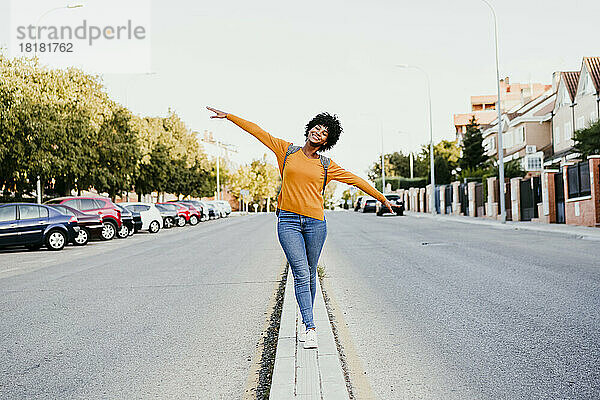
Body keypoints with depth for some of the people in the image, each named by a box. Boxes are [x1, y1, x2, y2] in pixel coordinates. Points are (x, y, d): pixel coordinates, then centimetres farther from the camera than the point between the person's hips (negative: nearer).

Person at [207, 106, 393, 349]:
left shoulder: (327, 166, 9)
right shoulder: (287, 151, 8)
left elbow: (355, 180, 15)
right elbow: (257, 131, 9)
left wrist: (381, 197, 20)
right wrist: (229, 116, 9)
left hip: (315, 223, 1)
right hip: (289, 221, -1)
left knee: (310, 274, 8)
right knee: (301, 274, -8)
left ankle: (306, 322, 25)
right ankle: (310, 328, -4)